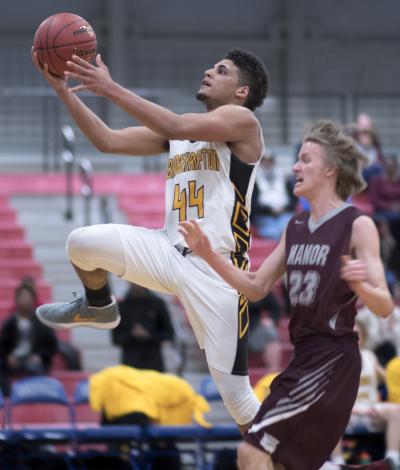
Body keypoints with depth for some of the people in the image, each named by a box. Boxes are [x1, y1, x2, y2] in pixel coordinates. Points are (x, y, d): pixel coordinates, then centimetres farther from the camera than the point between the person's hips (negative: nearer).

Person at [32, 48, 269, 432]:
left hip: (216, 267, -6)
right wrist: (62, 89, 4)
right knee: (82, 242, -13)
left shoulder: (242, 120, -5)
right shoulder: (179, 128, 18)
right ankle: (98, 307, 20)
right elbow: (108, 141, 13)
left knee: (235, 393, -7)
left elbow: (175, 127, -22)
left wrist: (111, 89, -22)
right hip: (170, 253, 6)